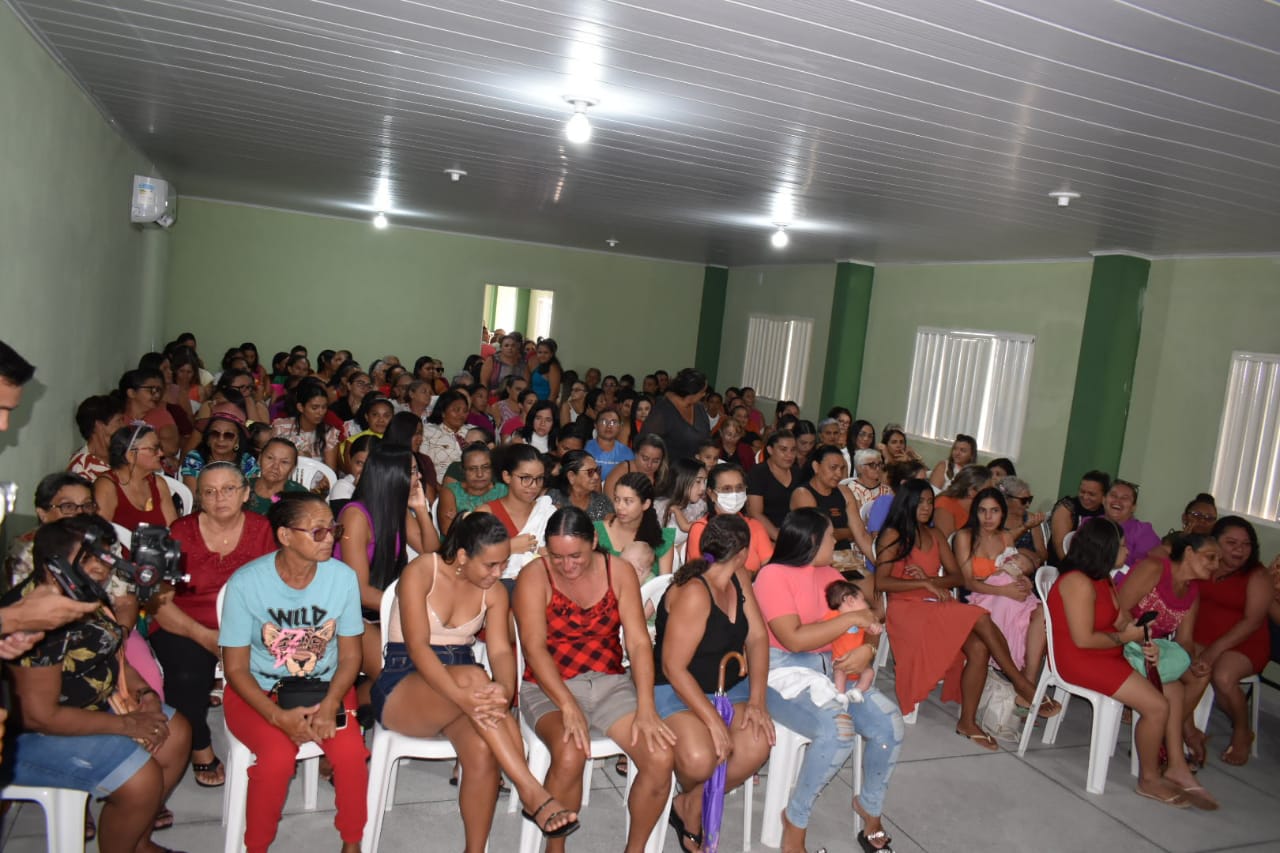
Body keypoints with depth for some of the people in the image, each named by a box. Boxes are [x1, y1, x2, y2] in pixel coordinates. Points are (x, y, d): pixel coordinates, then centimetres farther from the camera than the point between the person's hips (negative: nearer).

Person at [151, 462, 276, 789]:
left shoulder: (259, 528, 1)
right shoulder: (181, 532, -3)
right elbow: (160, 602, -6)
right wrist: (205, 636, -20)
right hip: (184, 627, -1)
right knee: (189, 672, -30)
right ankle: (201, 751, -1)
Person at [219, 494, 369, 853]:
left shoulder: (343, 576, -11)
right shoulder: (246, 582, -16)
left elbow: (350, 655, -3)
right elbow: (236, 667, -10)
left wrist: (329, 705, -20)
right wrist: (279, 717, -22)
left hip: (326, 686, 2)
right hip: (257, 691, -1)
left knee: (350, 750, -24)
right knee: (278, 756, -29)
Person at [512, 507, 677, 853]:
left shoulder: (619, 573, 0)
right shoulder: (535, 576, -8)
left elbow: (639, 643, -6)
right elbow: (534, 647, -16)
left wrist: (645, 708, -18)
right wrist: (568, 707, -27)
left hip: (611, 682, 3)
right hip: (550, 688, -3)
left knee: (662, 757, -20)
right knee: (570, 755, -33)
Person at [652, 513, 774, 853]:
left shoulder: (739, 579, 3)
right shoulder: (693, 593, -22)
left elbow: (757, 637, 3)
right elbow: (673, 668, -21)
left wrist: (756, 701, -9)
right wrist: (714, 721, -24)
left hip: (730, 687, 7)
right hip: (677, 690, -7)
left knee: (757, 745, -19)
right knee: (700, 758, -31)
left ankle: (692, 806, 4)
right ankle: (686, 795, 8)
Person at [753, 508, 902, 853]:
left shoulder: (828, 574, 13)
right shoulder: (773, 575, -10)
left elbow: (865, 617, 14)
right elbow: (793, 639, -20)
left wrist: (868, 649, -9)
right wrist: (851, 619, -15)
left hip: (831, 670, 7)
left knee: (890, 723, -14)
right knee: (838, 728, -31)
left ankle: (870, 805, 14)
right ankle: (795, 820, -8)